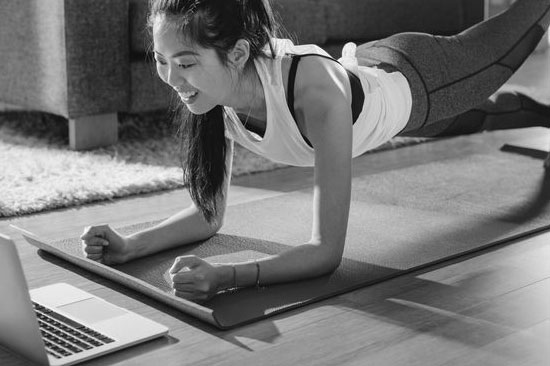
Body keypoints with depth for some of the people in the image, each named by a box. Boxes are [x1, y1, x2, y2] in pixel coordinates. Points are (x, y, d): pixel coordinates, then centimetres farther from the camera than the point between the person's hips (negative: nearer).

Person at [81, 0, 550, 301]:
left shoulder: (317, 93, -51)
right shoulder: (211, 91, -32)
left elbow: (327, 251, -50)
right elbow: (210, 215, -22)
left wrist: (227, 276, -64)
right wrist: (130, 245, -39)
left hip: (417, 80, -6)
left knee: (509, 43, 28)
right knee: (483, 116, 38)